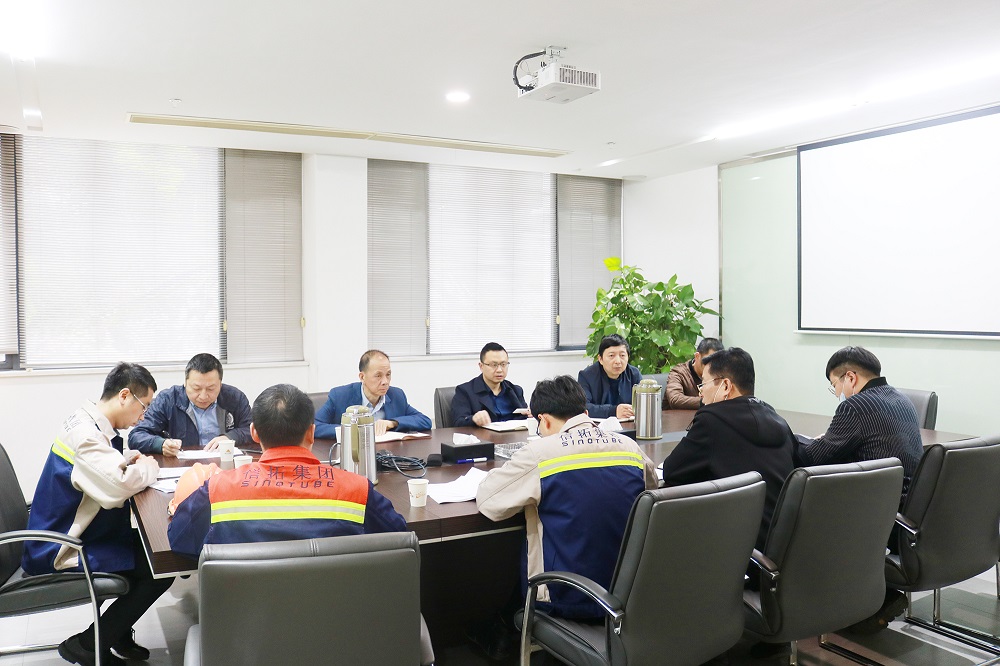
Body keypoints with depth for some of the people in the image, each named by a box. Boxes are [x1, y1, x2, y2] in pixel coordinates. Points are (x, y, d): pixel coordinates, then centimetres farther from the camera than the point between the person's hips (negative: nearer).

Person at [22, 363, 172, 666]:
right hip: (62, 552, -10)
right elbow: (120, 485, -37)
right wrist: (148, 467, -16)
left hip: (79, 534, 10)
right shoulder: (84, 431, -25)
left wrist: (128, 461, 2)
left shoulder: (91, 424, 6)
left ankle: (116, 631, 19)